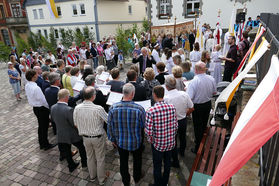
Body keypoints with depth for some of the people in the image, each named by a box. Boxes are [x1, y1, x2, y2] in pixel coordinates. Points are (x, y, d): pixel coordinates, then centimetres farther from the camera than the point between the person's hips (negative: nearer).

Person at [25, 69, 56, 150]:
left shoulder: (27, 86, -1)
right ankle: (46, 145, 20)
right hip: (42, 108, -8)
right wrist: (49, 107, -5)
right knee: (44, 126, 6)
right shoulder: (36, 88, -28)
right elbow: (42, 100, -21)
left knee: (41, 125, 21)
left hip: (35, 108, 9)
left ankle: (41, 143, 35)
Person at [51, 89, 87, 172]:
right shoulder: (69, 110, -32)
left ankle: (71, 166, 41)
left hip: (61, 136, 5)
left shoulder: (52, 108, -10)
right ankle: (84, 163, 38)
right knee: (81, 147, 21)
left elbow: (53, 119, 6)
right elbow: (75, 124, -24)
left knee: (66, 152, 23)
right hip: (73, 136, -5)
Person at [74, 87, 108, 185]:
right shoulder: (98, 109, -29)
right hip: (98, 138, -4)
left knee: (90, 157, 26)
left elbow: (76, 124, 0)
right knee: (100, 159, 17)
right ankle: (101, 179, 36)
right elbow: (109, 120, -16)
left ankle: (92, 176, 47)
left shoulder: (77, 108, -14)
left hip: (85, 137, 4)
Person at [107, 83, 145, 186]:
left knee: (123, 161, 24)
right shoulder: (139, 109, -28)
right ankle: (137, 178, 52)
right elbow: (145, 126, -13)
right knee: (137, 160, 27)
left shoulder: (113, 108, -20)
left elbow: (109, 126, -8)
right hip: (136, 142, -1)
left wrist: (113, 139, 8)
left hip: (120, 142, 2)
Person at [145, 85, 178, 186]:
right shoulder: (172, 107, -12)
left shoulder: (150, 111, -24)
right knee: (167, 163, 25)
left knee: (157, 166, 18)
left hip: (158, 144, -4)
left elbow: (149, 131, -22)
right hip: (170, 142, 4)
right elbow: (176, 126, -3)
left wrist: (150, 140, -1)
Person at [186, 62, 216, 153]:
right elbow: (214, 92, 6)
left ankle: (198, 148, 21)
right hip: (208, 104, 6)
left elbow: (189, 98, -28)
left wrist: (186, 90, -9)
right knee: (204, 124, 24)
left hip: (198, 106, -6)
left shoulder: (193, 81, -27)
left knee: (197, 127, 8)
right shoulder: (211, 79, -7)